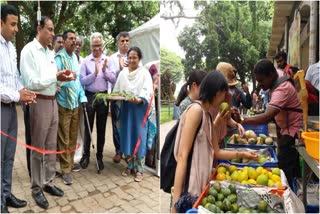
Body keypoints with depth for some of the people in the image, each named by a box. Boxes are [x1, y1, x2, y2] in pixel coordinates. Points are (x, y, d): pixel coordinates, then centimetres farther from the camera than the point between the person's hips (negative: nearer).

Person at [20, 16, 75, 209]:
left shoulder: (49, 52, 13)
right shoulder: (29, 50, -11)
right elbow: (31, 83, -18)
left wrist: (63, 78, -2)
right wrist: (56, 77, -24)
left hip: (52, 102, 8)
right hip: (39, 103, -7)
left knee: (51, 146, 14)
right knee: (38, 148, 5)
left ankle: (48, 182, 29)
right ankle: (37, 188, 20)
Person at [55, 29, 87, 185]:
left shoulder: (75, 57, 13)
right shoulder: (59, 57, -9)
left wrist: (82, 97, 7)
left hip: (76, 102, 7)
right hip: (64, 103, -6)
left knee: (73, 137, 15)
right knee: (64, 139, 0)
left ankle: (70, 163, 29)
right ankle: (66, 170, 9)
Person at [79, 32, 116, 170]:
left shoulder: (108, 60, 3)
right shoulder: (85, 61, -3)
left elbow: (113, 79, -3)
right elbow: (82, 81, -12)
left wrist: (105, 70, -19)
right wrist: (95, 73, -23)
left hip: (103, 97, 2)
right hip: (90, 96, -1)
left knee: (101, 128, 10)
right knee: (88, 127, 9)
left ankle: (99, 157, 23)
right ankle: (86, 155, 24)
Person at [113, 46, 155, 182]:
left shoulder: (144, 73, -1)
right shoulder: (122, 73, 12)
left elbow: (148, 91, -13)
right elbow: (116, 90, 14)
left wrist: (139, 99, -31)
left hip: (139, 109, -4)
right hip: (125, 109, 4)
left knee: (139, 138, 0)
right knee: (126, 137, 8)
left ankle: (139, 169, 11)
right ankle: (129, 166, 24)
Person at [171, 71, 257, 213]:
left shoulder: (208, 116, 12)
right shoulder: (196, 110, -14)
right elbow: (182, 155, -20)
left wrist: (241, 154, 22)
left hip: (201, 183, 9)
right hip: (188, 187, -8)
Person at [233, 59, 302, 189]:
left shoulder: (281, 90, -31)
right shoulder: (277, 73, -3)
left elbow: (267, 117, -44)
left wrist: (241, 120, -55)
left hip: (292, 131, -10)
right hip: (286, 129, 10)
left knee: (285, 170, -9)